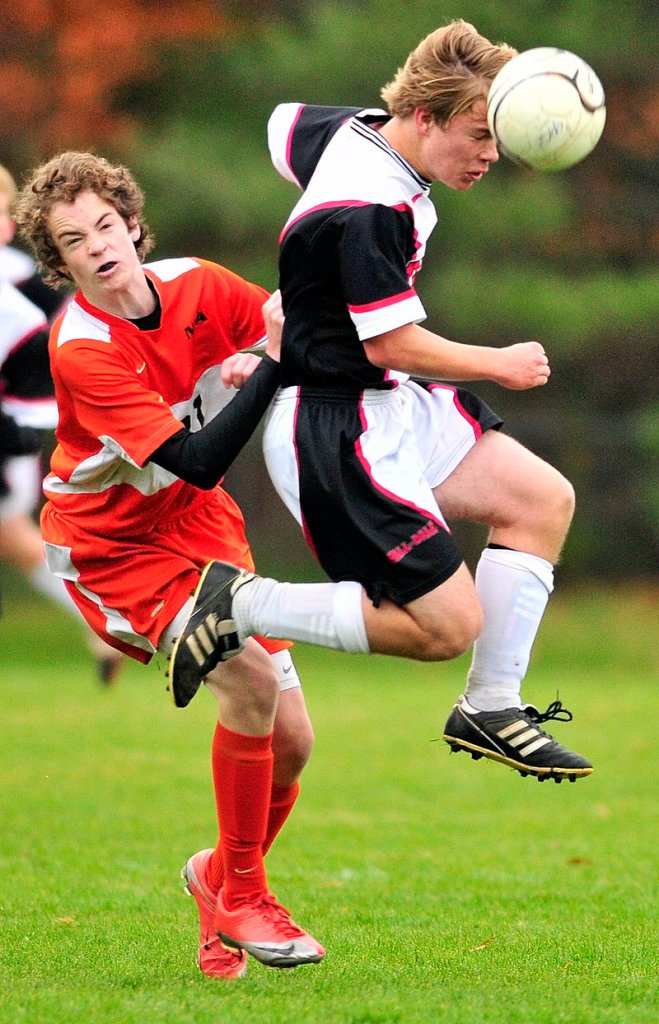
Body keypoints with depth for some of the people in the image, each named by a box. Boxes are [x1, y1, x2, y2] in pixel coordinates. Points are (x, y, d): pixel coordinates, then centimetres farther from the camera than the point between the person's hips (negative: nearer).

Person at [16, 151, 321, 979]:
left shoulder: (196, 287, -10)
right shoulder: (80, 349, -26)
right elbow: (198, 462, -31)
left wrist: (268, 362, -21)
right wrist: (271, 362, -36)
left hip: (198, 523, 6)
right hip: (110, 545, -6)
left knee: (291, 741, -1)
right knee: (250, 676, -27)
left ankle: (217, 876, 29)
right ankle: (241, 896, -10)